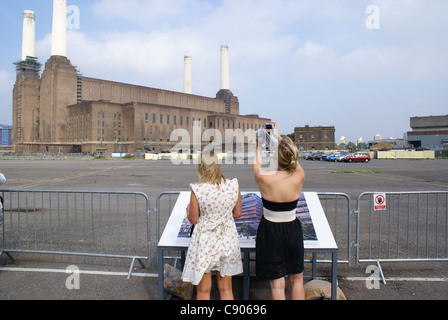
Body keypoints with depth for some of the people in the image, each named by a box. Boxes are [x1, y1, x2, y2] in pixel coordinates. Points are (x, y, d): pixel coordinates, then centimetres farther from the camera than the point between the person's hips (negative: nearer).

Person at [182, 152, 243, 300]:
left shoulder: (197, 190, -19)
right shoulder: (234, 185, -10)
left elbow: (193, 219, -9)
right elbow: (237, 213, 1)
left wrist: (188, 208, 12)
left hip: (206, 241, -3)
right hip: (228, 239, 3)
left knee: (203, 290, 17)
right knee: (226, 289, 22)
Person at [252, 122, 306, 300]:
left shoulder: (264, 179, -21)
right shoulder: (299, 177, -14)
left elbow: (256, 165, 4)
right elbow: (292, 158, 8)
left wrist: (258, 144, 19)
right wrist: (278, 136, 21)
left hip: (270, 233, -2)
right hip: (293, 230, 3)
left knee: (277, 284, 11)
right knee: (296, 280, 22)